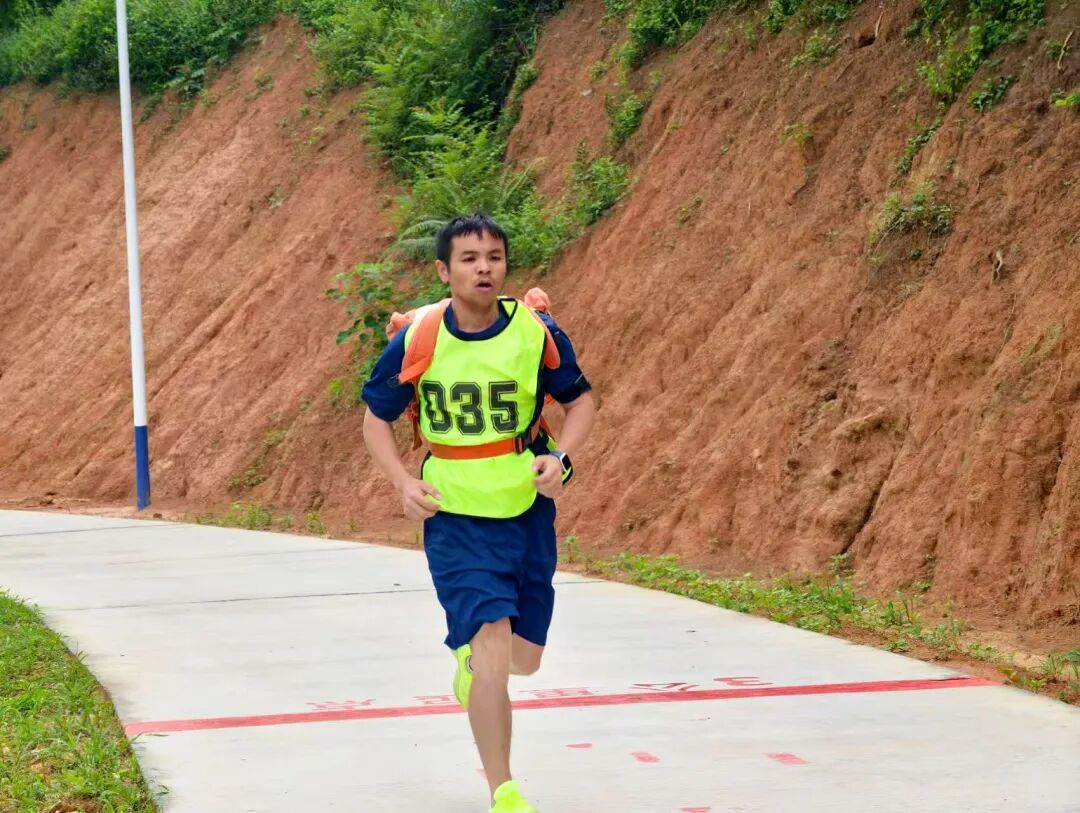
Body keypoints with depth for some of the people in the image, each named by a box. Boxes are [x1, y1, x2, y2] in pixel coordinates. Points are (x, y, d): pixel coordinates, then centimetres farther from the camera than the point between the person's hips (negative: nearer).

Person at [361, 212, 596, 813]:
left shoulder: (538, 333, -9)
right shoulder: (415, 341, -10)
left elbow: (581, 401, 5)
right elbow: (376, 418, 4)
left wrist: (561, 459, -14)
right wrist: (404, 481, -12)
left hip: (528, 509, 2)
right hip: (455, 516, -2)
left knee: (524, 658, 11)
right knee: (492, 639, -17)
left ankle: (470, 655, 49)